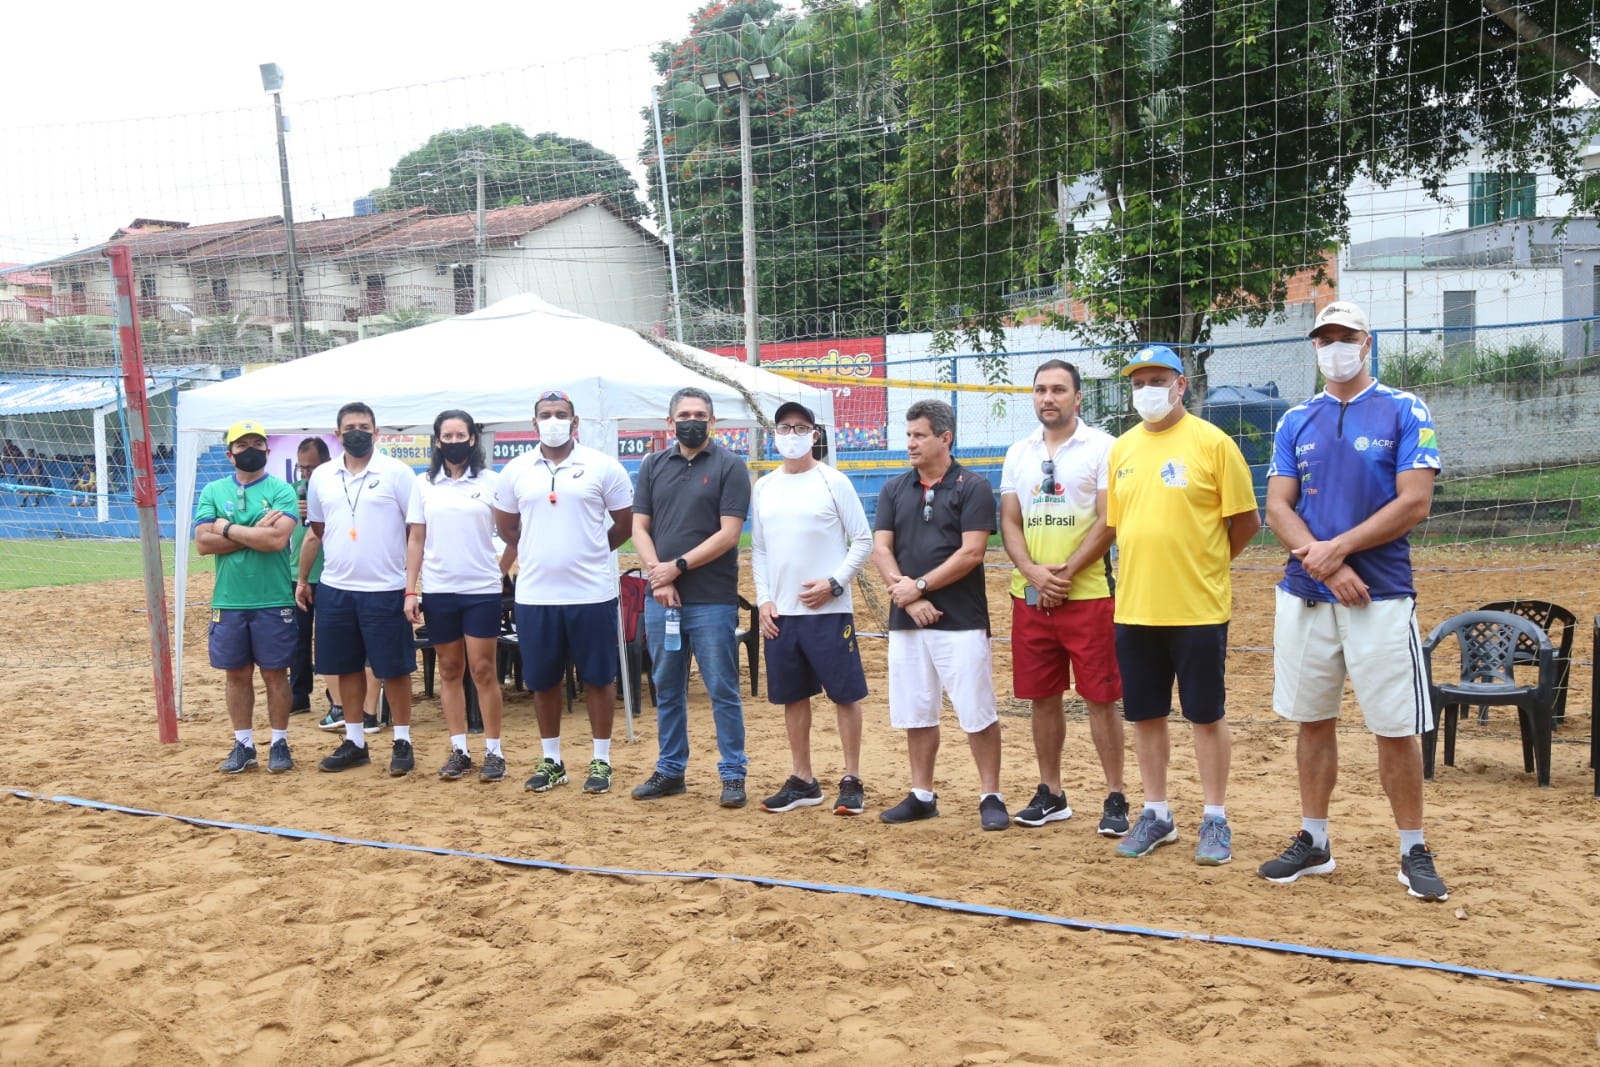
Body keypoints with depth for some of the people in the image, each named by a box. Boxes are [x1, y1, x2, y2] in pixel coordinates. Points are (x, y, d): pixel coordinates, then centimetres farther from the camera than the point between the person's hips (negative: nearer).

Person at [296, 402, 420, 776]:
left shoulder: (396, 472, -5)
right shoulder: (321, 476, 9)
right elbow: (315, 533, 17)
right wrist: (303, 579, 15)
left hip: (385, 590, -4)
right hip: (335, 589, 5)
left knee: (394, 668, 2)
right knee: (347, 667, 11)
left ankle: (403, 742, 12)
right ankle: (355, 742, 22)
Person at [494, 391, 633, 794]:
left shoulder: (602, 466, -2)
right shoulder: (516, 470, 5)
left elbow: (625, 523, 5)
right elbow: (506, 527, 16)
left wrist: (590, 551, 7)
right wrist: (540, 551, 10)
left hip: (592, 593, -2)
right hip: (534, 594, 3)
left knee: (598, 677, 5)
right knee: (542, 680, 10)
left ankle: (601, 760, 17)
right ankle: (551, 760, 23)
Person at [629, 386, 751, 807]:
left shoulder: (729, 466, -2)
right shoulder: (653, 466, 11)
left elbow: (728, 534, -8)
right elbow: (639, 528, 8)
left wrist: (678, 566, -12)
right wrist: (658, 576, -7)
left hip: (713, 602, -4)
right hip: (661, 600, 5)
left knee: (723, 691, 1)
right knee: (667, 690, 13)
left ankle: (733, 775, 9)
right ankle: (670, 771, 23)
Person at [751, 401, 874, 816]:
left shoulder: (834, 482, -4)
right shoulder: (763, 488, 10)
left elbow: (863, 541, -3)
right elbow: (758, 549, 15)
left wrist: (833, 583, -13)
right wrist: (763, 599, 4)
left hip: (829, 610, -5)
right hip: (780, 612, 5)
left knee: (845, 694, -1)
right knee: (792, 696, 10)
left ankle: (852, 781, 10)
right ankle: (803, 781, 21)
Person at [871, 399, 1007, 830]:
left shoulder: (972, 487, -3)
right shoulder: (894, 490, 11)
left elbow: (971, 554, -11)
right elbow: (880, 549, 4)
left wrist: (920, 586, -12)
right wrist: (907, 595, -10)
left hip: (960, 620, -5)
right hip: (905, 619, 5)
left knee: (977, 713, -2)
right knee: (915, 712, 10)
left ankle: (990, 796, 8)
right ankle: (922, 795, 21)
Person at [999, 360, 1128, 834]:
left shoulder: (1101, 447, -4)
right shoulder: (1019, 453, 12)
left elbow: (1108, 522, -9)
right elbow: (1009, 522, 10)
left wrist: (1066, 573, -13)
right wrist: (1033, 572, -7)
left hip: (1088, 594, -5)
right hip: (1030, 596, 5)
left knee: (1101, 698, -1)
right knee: (1042, 697, 10)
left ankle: (1115, 798, 8)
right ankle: (1051, 794, 22)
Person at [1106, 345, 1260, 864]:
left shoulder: (1212, 442, -6)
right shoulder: (1122, 449, 9)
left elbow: (1247, 520, -4)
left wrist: (1204, 563, 3)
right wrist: (1142, 569, 7)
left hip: (1199, 607, -5)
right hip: (1134, 607, 5)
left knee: (1207, 715, 5)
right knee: (1145, 714, 11)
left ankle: (1215, 819, 18)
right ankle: (1156, 813, 25)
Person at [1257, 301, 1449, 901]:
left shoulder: (1405, 412, 1)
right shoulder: (1296, 421, 11)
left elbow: (1414, 503, -9)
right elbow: (1277, 508, 4)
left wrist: (1337, 548, -13)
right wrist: (1327, 565, -11)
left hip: (1382, 596, -3)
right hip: (1304, 595, 4)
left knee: (1396, 728, -1)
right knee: (1313, 721, 10)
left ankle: (1413, 852, 12)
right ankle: (1313, 843, 21)